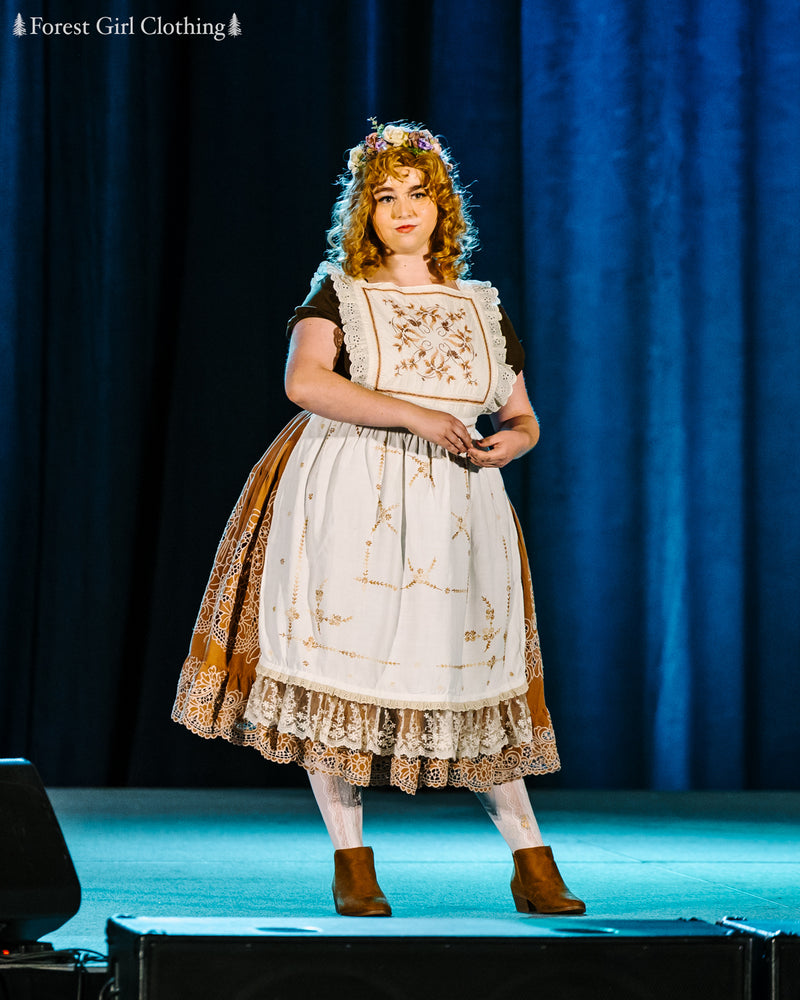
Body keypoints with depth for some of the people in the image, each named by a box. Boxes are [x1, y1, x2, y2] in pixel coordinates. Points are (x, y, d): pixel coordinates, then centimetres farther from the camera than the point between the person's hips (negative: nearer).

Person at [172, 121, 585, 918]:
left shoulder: (481, 310, 15)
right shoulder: (337, 295, 4)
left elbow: (524, 418, 21)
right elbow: (304, 382, -15)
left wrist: (509, 442, -4)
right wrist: (414, 416, -21)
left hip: (451, 508, 2)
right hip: (349, 503, -2)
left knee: (470, 675, 1)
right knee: (340, 666, -4)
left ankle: (534, 867, 6)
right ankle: (353, 864, 6)